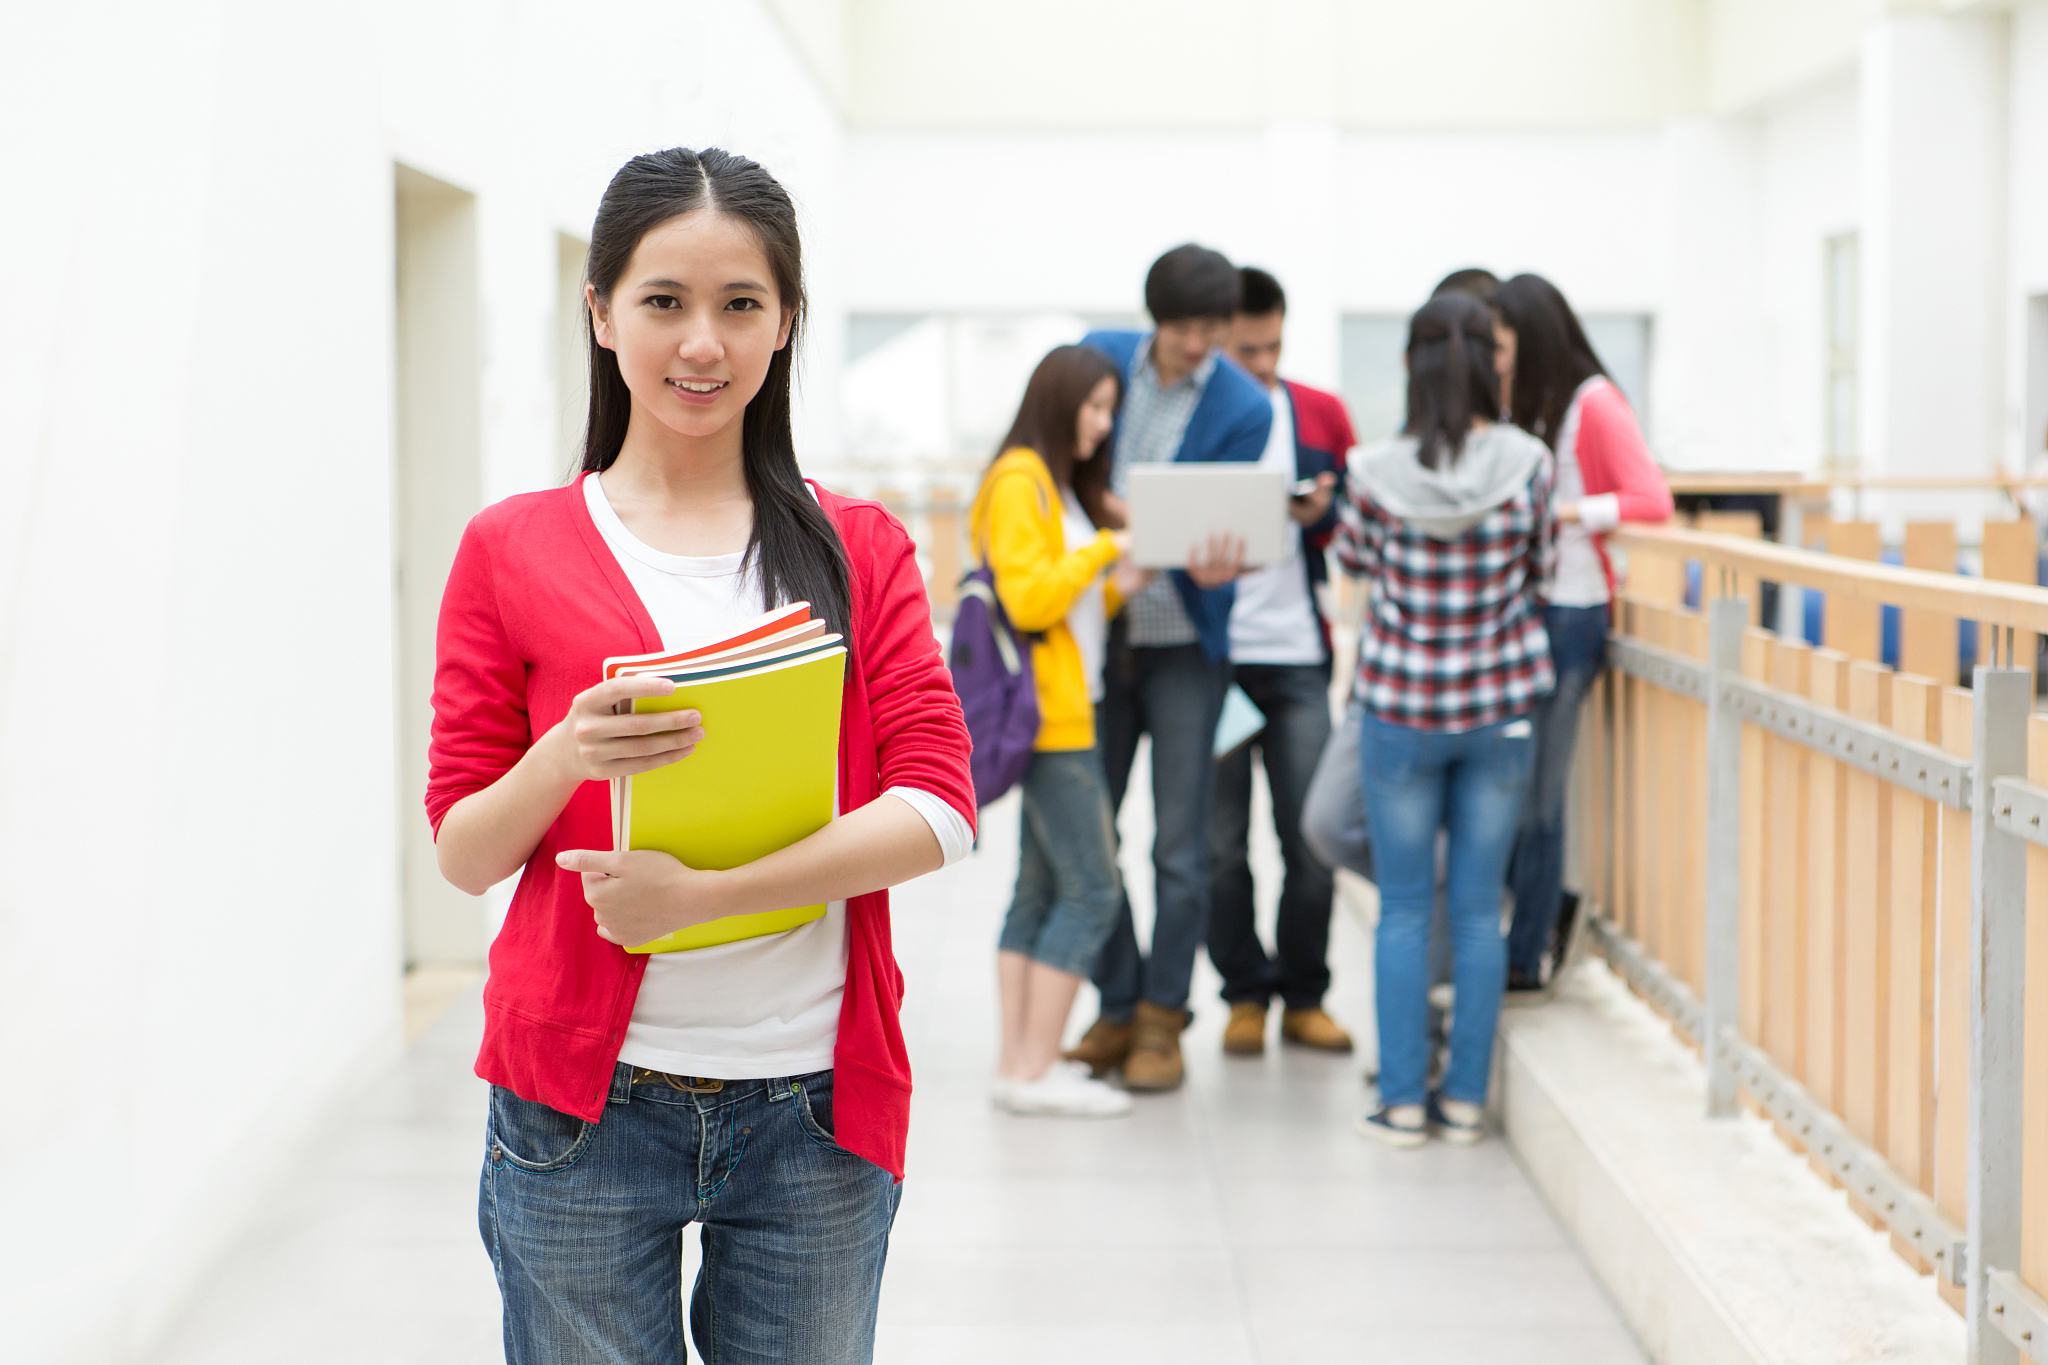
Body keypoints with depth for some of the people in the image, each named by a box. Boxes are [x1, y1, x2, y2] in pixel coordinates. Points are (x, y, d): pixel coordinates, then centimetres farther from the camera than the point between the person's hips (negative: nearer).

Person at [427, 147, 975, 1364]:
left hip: (812, 1108, 1)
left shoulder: (860, 548, 6)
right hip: (584, 1105, -1)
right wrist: (567, 758, -19)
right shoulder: (515, 552, 3)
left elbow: (937, 810, -5)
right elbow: (462, 851, 2)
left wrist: (698, 893, -17)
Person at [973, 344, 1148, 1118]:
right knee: (1090, 890, -10)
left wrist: (1120, 586, 3)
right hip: (1050, 714, -10)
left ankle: (1019, 1061, 12)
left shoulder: (1060, 487, 20)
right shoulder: (1019, 482, -11)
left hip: (1064, 715, 10)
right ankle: (1034, 1072, -8)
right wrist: (1105, 548, -12)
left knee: (1041, 891, 9)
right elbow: (1028, 597, -18)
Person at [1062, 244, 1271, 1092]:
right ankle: (1117, 1008, 19)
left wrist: (1212, 567, -32)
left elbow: (1225, 519, -11)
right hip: (1096, 631, 3)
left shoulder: (1244, 407, -9)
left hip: (1185, 644, -3)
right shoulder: (1101, 358, 0)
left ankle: (1161, 1019, 11)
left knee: (1178, 847, -1)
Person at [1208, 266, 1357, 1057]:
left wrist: (1323, 513, -8)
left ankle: (1304, 998, 15)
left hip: (1299, 657, 2)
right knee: (1221, 844, 2)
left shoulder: (1321, 415, 9)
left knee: (1312, 841, 1)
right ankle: (1246, 995, 16)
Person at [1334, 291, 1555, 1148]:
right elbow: (1538, 566, 5)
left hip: (1401, 706, -1)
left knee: (1403, 909, 8)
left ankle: (1402, 1102, 9)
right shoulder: (1527, 465, -9)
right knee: (1479, 907, 9)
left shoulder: (1377, 474, -12)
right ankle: (1465, 1099, 13)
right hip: (1501, 704, 1)